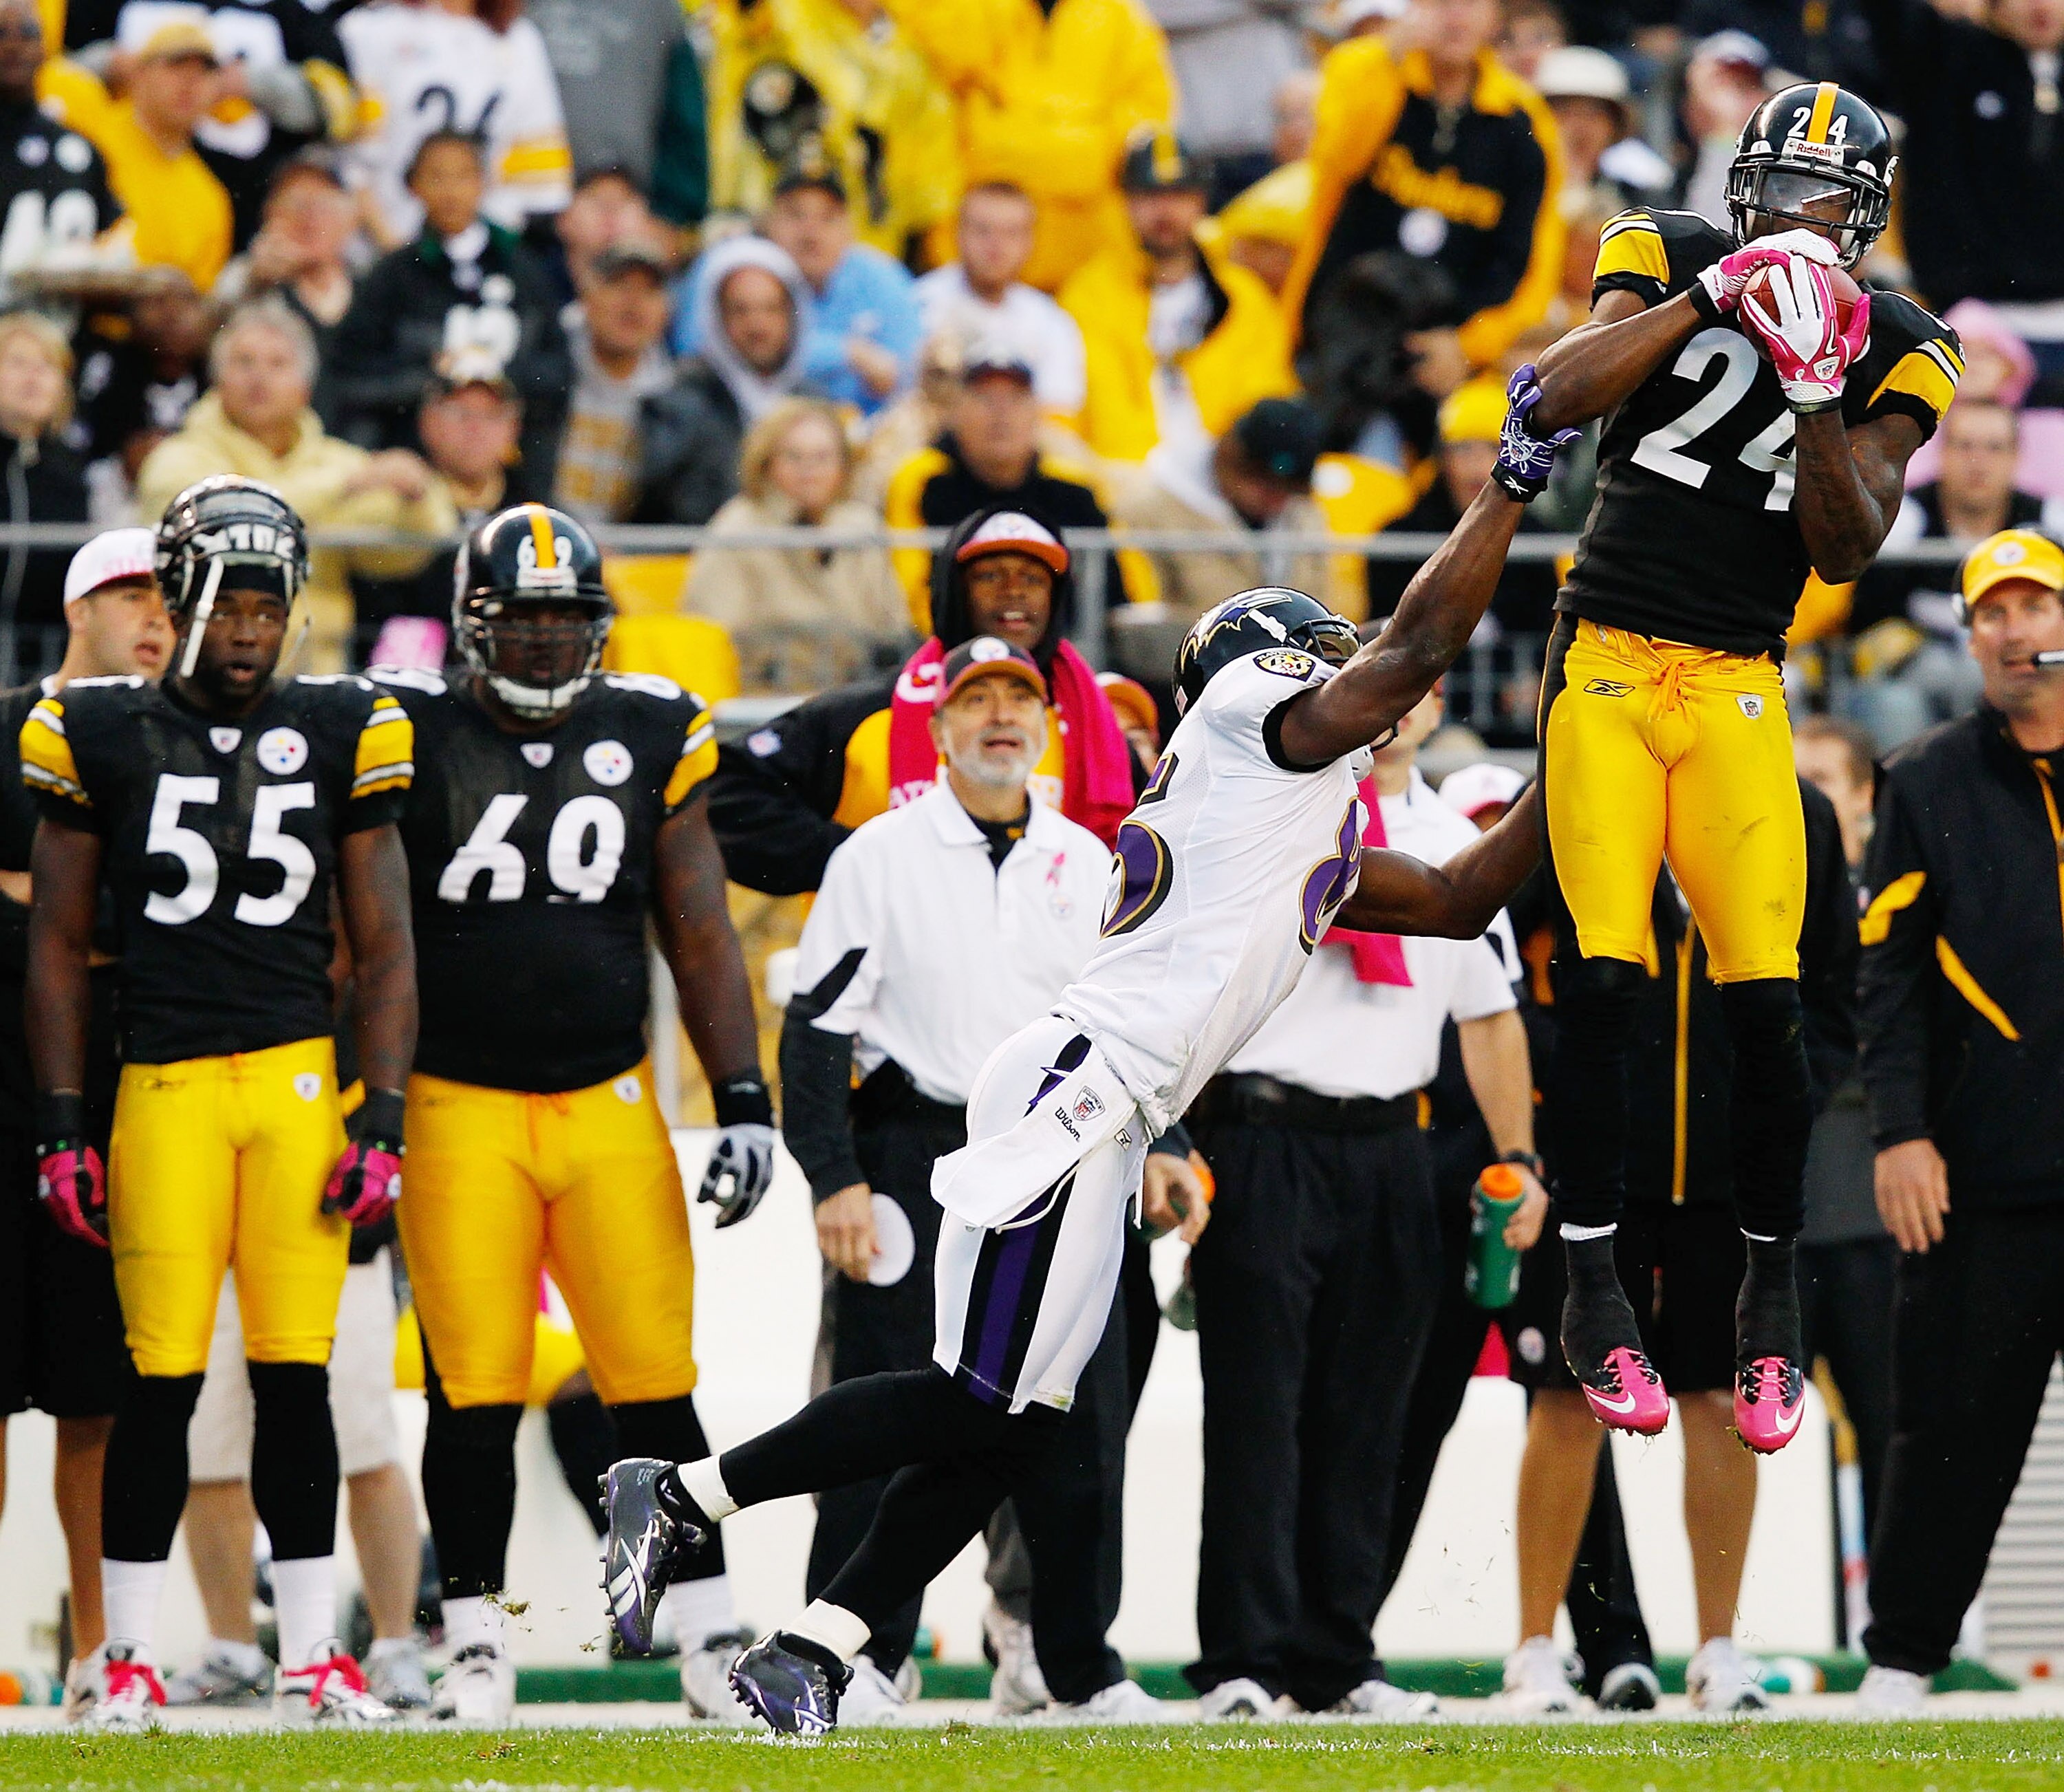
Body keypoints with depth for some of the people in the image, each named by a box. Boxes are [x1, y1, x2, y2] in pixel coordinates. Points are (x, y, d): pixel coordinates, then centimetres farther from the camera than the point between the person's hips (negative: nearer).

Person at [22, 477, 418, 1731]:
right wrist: (61, 1129, 2)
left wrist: (382, 1121, 1)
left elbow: (384, 947, 9)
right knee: (163, 1378, -4)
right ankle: (129, 1659, 6)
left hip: (299, 1082, 1)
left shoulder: (339, 736, 7)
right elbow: (59, 944, 8)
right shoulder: (102, 736, 4)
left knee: (296, 1379, 1)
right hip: (164, 1088, -1)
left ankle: (315, 1658, 8)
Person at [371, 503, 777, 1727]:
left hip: (611, 1109, 1)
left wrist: (745, 1100, 4)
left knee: (655, 1383, -2)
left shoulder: (650, 740, 7)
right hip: (460, 1110, -1)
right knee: (476, 1395, -2)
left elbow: (701, 936, 10)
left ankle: (713, 1639, 5)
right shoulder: (410, 739, 0)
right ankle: (477, 1651, 7)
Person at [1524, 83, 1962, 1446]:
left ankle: (1773, 1298, 9)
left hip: (1737, 692, 1)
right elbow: (1561, 397, -13)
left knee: (1765, 1001, -7)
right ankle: (1594, 1294, 1)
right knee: (1600, 984, -9)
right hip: (1606, 664, -1)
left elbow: (1849, 550, -3)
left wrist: (1817, 399, -17)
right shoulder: (1671, 259, 3)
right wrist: (1711, 297, -20)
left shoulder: (1893, 353, 4)